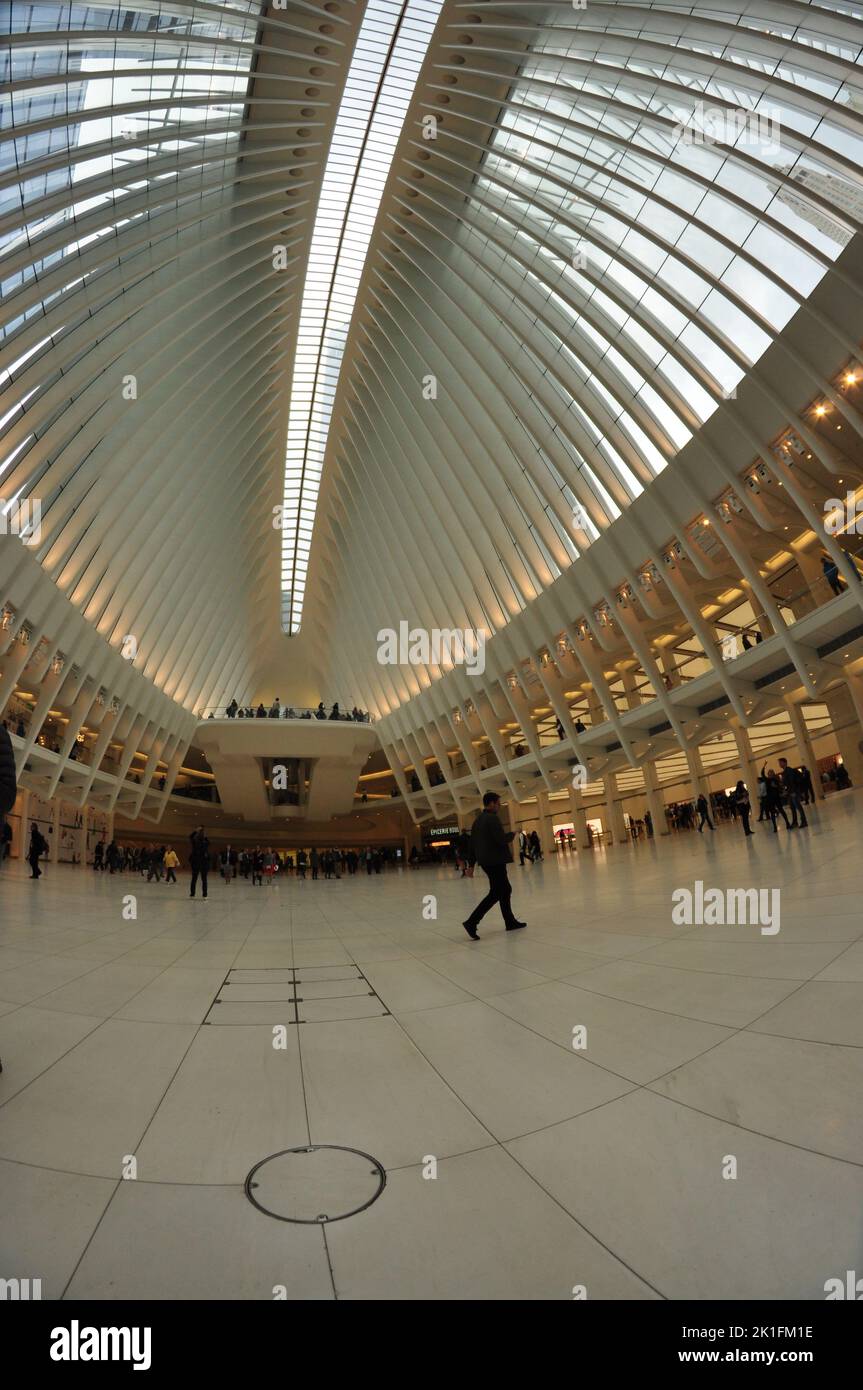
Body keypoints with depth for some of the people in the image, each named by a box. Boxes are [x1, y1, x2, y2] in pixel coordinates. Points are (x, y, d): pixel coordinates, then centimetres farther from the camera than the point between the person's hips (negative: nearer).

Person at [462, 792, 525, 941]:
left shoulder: (477, 820, 13)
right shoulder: (493, 818, -15)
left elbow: (473, 842, 16)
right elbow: (502, 840, -21)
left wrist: (473, 863, 19)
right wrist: (512, 834, -1)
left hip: (485, 861, 9)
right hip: (495, 861, -9)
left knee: (505, 889, 17)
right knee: (495, 893, -6)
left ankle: (510, 922, 22)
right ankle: (471, 922, -12)